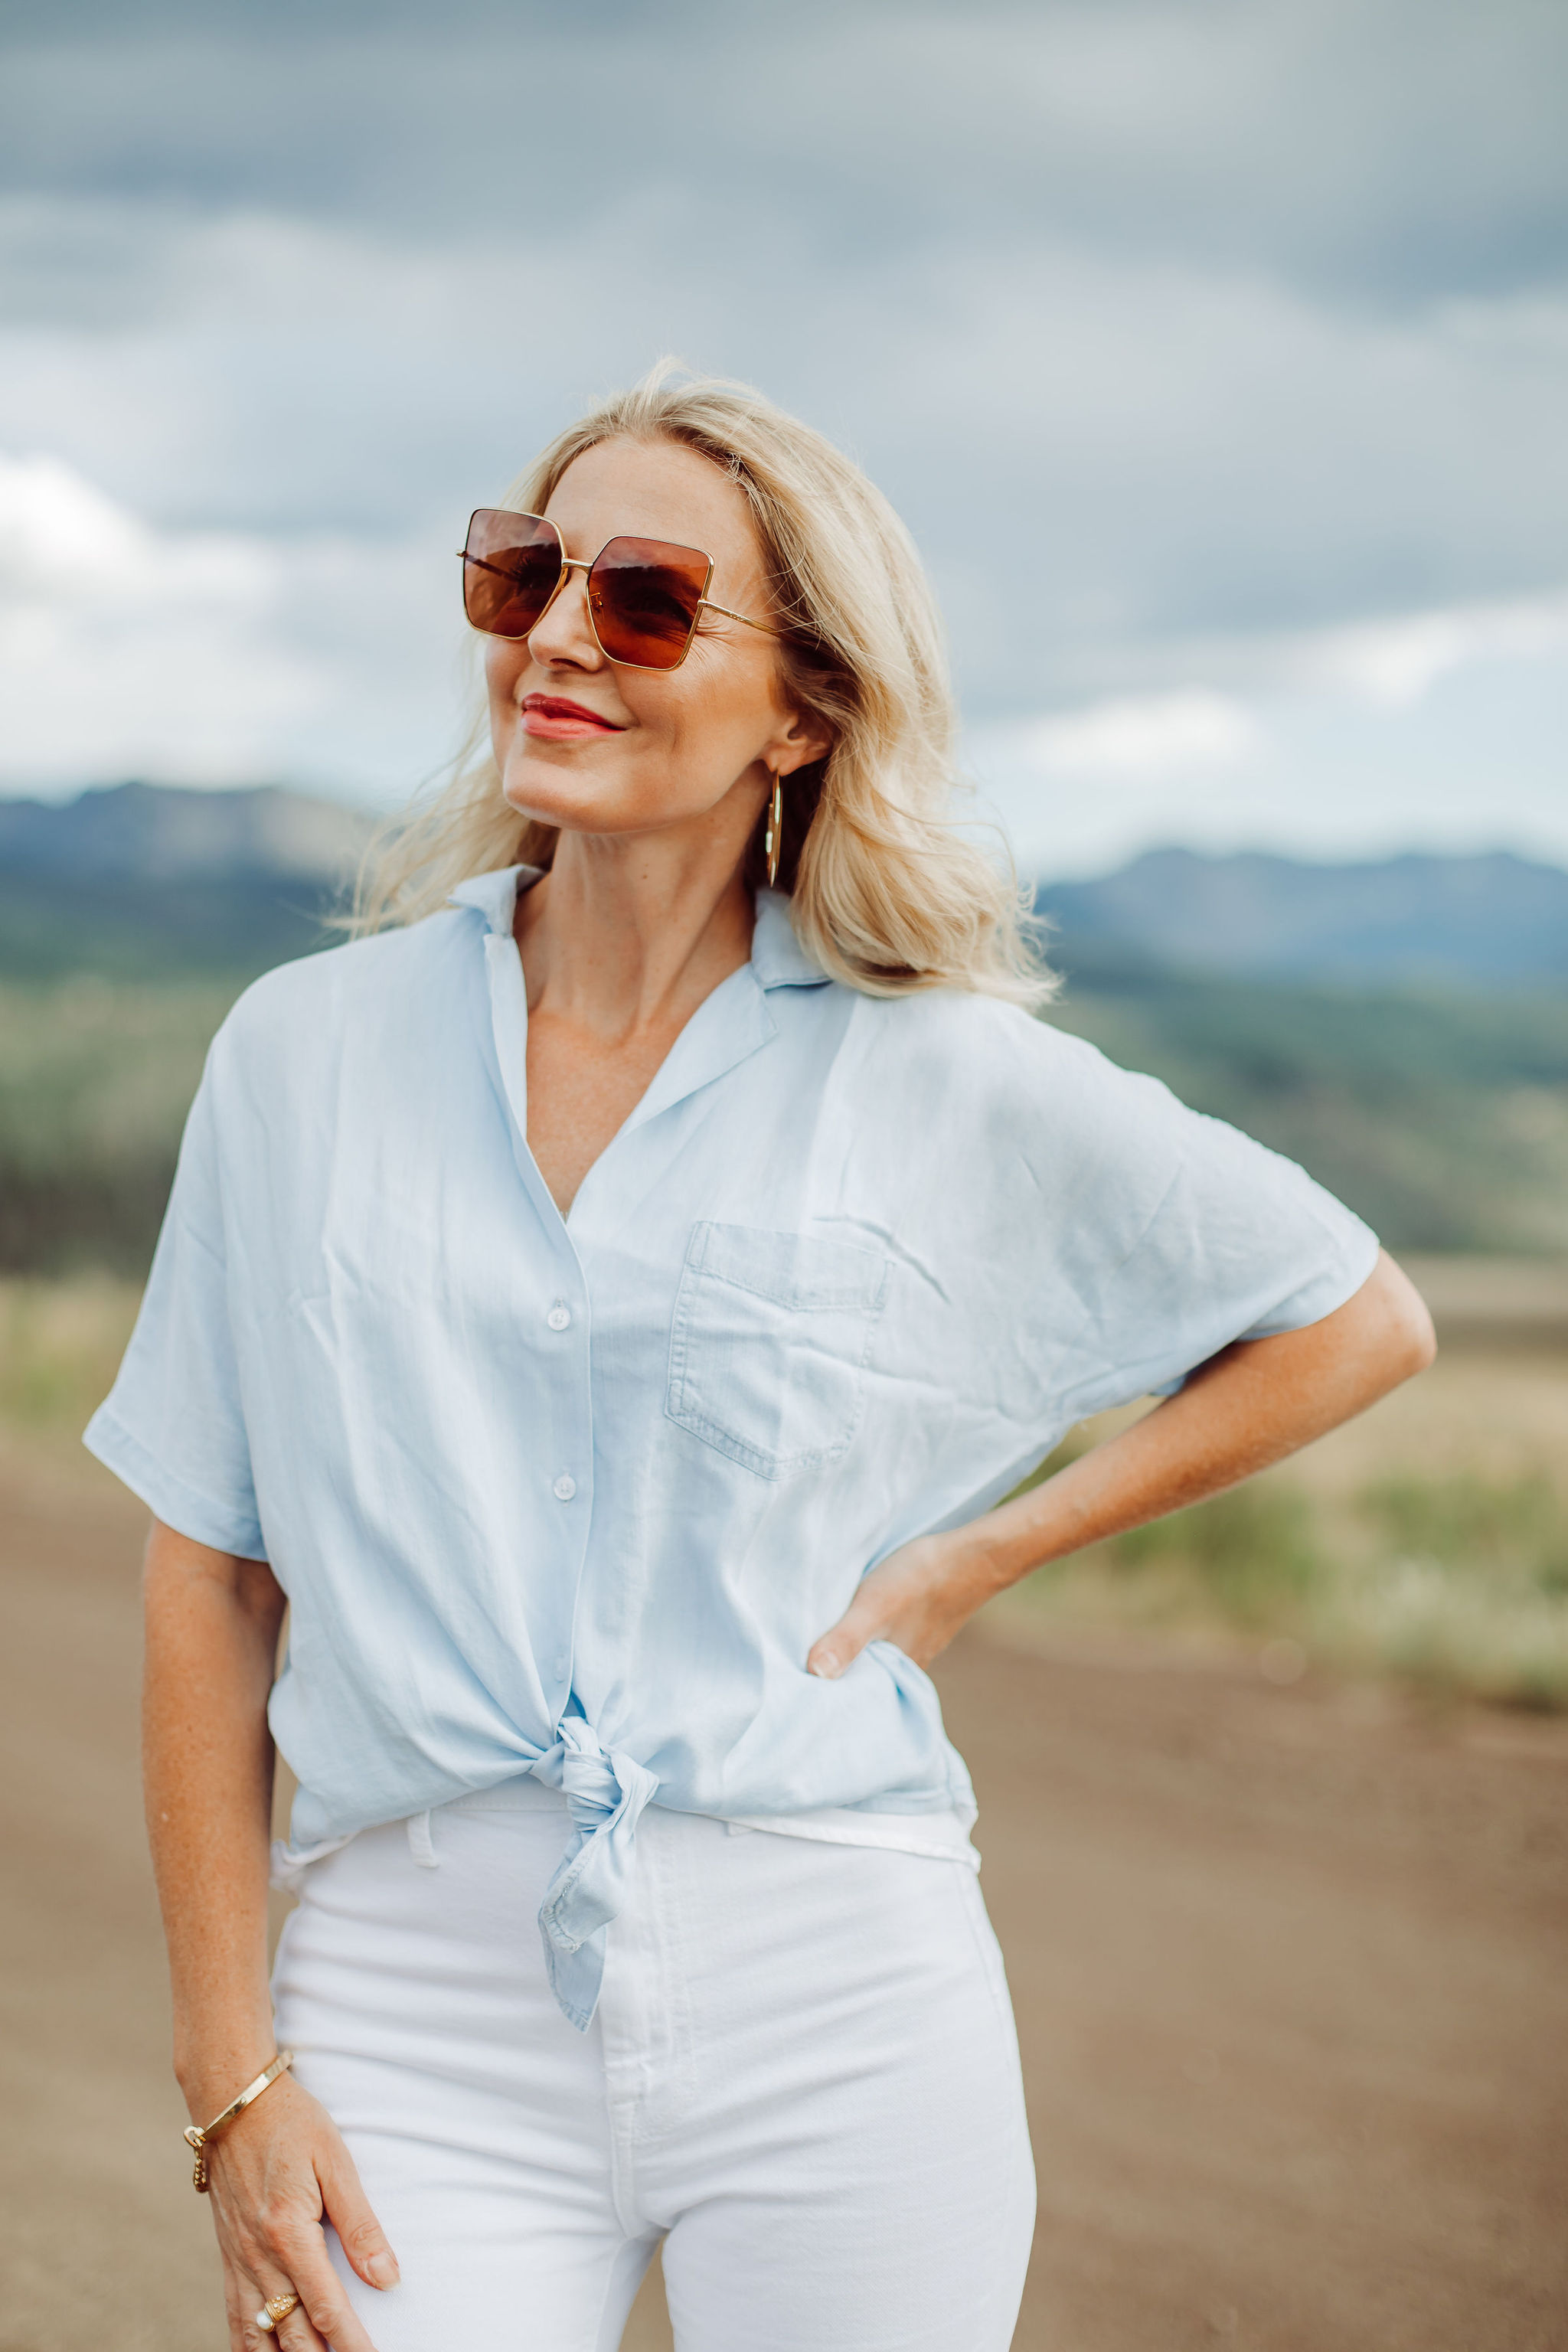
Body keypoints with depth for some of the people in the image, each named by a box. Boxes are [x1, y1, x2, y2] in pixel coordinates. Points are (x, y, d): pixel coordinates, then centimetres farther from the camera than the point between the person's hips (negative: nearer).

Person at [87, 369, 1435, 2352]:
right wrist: (232, 2076, -1)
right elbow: (211, 1582, 5)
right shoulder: (309, 1052, 4)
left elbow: (1362, 1320, 11)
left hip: (832, 1998, 0)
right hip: (417, 2004, 1)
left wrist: (976, 1555, 2)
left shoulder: (956, 1087, 0)